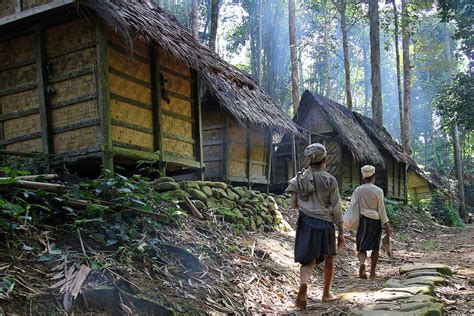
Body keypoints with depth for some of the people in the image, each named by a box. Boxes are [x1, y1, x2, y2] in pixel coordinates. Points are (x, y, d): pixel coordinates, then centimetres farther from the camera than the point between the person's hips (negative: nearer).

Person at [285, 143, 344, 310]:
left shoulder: (300, 178, 2)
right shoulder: (330, 180, -8)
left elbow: (293, 205, 7)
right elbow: (336, 208, -7)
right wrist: (341, 231, 0)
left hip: (305, 223, 2)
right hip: (325, 223, -2)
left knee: (308, 261, 5)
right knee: (329, 259, 19)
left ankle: (303, 284, -26)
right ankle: (326, 293, 32)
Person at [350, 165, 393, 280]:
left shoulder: (358, 190, -2)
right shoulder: (378, 191, -7)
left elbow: (352, 207, 0)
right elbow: (381, 210, -6)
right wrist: (386, 225, 1)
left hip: (362, 220, 1)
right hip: (375, 220, -1)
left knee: (361, 247, 7)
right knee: (375, 247, 14)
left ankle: (361, 262, -23)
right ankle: (372, 273, 19)